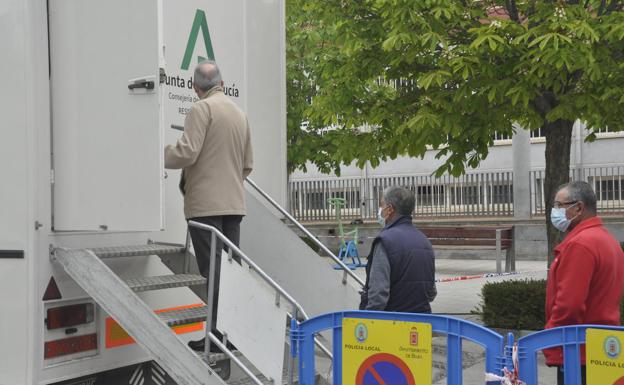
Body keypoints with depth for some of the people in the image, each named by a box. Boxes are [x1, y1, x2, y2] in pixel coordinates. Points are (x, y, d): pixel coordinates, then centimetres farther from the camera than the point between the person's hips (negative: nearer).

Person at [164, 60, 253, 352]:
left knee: (212, 270, -7)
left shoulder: (202, 109, -7)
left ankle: (219, 333, -8)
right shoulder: (240, 113, 17)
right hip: (234, 203, 7)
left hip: (205, 204, -7)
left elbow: (187, 153, -16)